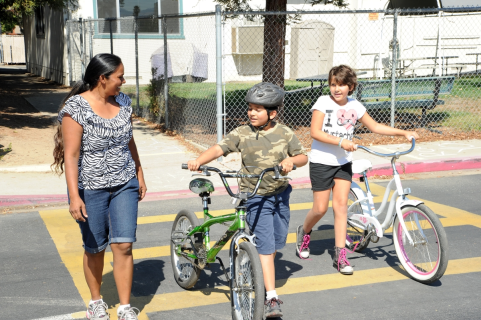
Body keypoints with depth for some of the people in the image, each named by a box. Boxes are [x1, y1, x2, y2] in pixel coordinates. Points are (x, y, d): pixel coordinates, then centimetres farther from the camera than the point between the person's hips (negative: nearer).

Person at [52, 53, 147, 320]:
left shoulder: (122, 102, 4)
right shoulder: (76, 108, -15)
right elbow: (71, 155, -18)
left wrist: (139, 175, 19)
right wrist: (74, 196, -24)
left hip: (124, 185, 4)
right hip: (91, 189, -4)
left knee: (123, 246, -2)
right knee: (95, 249, 10)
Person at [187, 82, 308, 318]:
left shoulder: (285, 133, -2)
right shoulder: (242, 134, -7)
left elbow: (303, 156, 2)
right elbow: (219, 148, -15)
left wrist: (292, 160, -20)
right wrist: (198, 161, -32)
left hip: (281, 193, 3)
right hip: (256, 197, -3)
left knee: (277, 241, 15)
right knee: (265, 245, -9)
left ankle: (264, 274, 43)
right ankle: (271, 297, -7)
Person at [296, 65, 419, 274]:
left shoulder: (355, 106, 3)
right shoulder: (323, 102, -10)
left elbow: (375, 127, 13)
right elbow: (315, 132, -18)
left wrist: (403, 133, 6)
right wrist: (341, 142, -27)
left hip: (343, 163, 4)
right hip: (321, 162, -4)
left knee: (341, 204, -4)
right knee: (320, 208, -1)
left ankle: (340, 254, 0)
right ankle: (304, 232, 30)